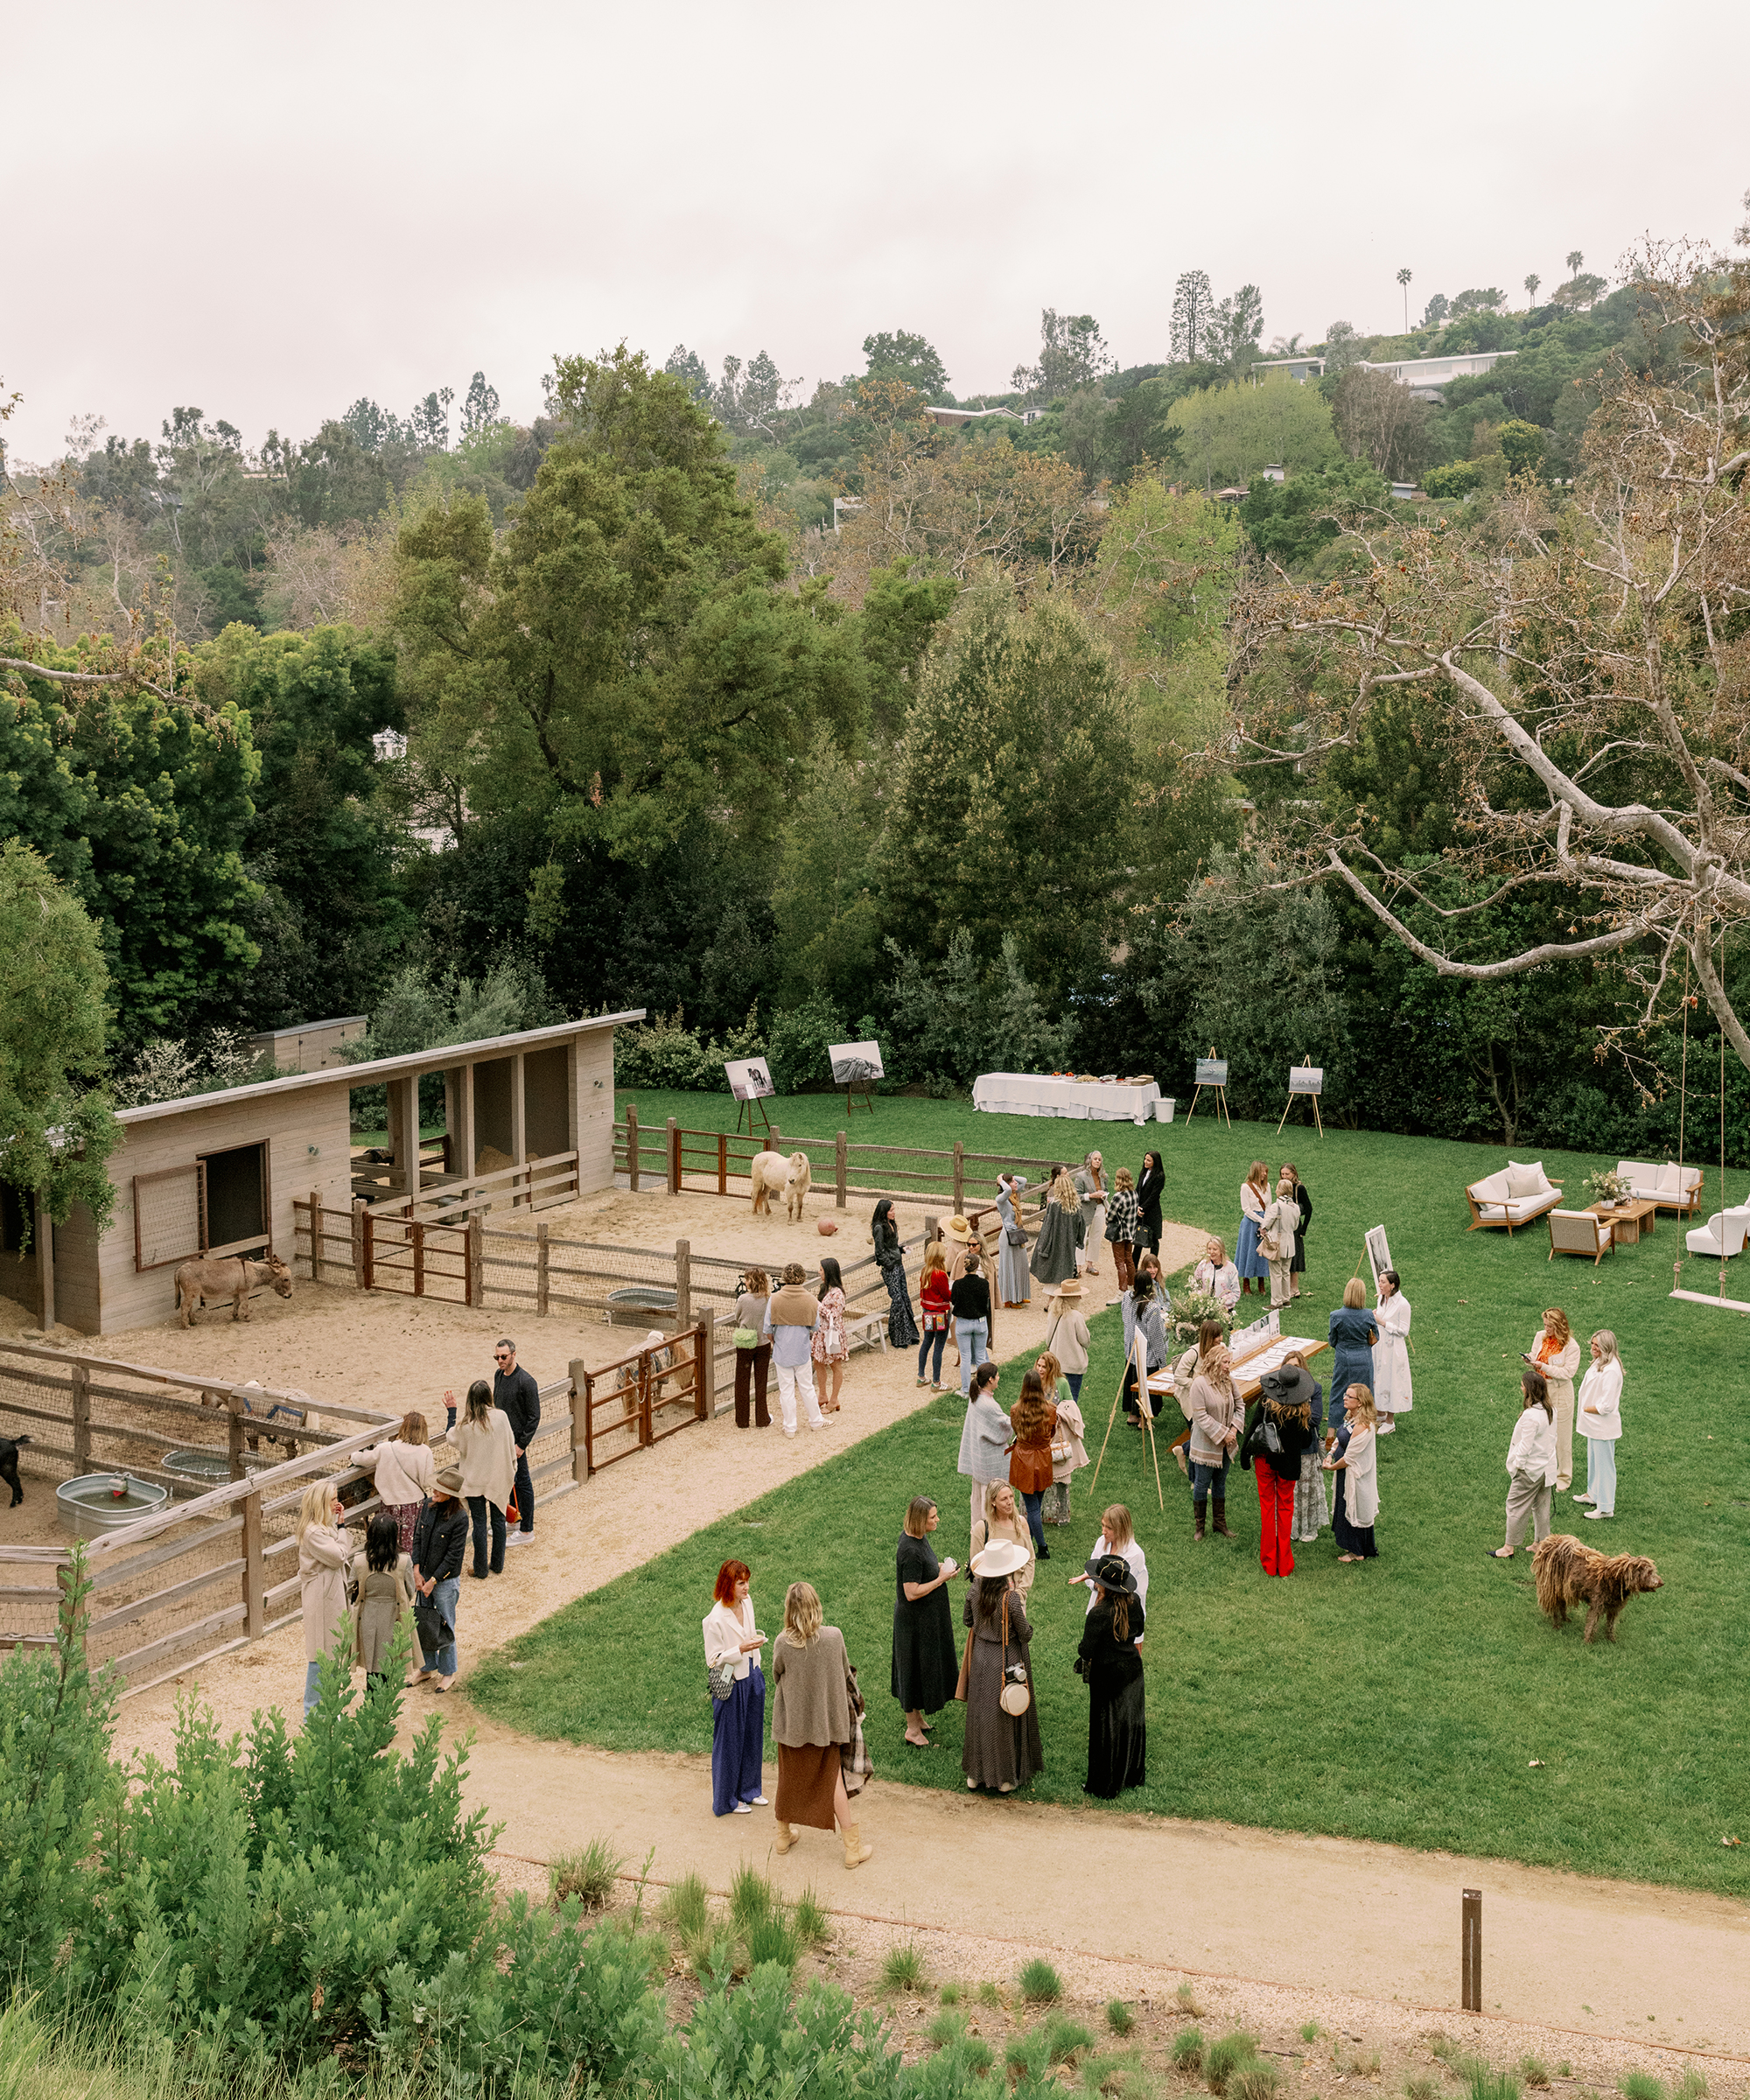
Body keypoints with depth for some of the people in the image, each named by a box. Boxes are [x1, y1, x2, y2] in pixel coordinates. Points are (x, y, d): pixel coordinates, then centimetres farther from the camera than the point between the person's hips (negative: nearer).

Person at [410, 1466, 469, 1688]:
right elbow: (417, 1538, 3)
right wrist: (417, 1572, -5)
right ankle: (427, 1667, 36)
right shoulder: (429, 1505, -4)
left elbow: (453, 1555, -17)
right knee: (422, 1623, 16)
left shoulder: (459, 1518, -21)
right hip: (424, 1576, 6)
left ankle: (448, 1673, 26)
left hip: (446, 1580, -6)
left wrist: (433, 1581, -15)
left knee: (443, 1627, 6)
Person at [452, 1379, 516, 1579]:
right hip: (499, 1478, 2)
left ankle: (481, 1570, 15)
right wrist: (512, 1471, 12)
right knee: (498, 1519, 16)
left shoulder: (466, 1425, -19)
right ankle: (497, 1565, 26)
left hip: (474, 1479, -2)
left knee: (479, 1523, 7)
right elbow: (510, 1445, -2)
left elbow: (452, 1439, 2)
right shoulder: (501, 1416, -13)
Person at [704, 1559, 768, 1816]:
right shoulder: (716, 1619, -26)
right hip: (731, 1686, -7)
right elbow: (713, 1660, -19)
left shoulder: (747, 1602, -3)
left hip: (752, 1679, 7)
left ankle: (748, 1789, 38)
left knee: (752, 1736, 20)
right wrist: (740, 1650, -30)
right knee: (730, 1741, 8)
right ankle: (727, 1800, 26)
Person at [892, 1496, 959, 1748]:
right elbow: (912, 1592, -29)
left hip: (928, 1616, 10)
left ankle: (916, 1716, 41)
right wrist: (942, 1578, -23)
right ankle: (913, 1729, 19)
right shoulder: (910, 1551, -30)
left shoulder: (918, 1537, 0)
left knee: (924, 1668, 23)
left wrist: (937, 1567, 3)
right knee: (915, 1669, 5)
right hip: (916, 1621, -10)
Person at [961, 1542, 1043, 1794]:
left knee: (980, 1713, 17)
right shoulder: (1011, 1597, -25)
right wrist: (1024, 1615, -1)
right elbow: (1025, 1635, -17)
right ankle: (1005, 1778, 20)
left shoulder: (977, 1588, -8)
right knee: (1005, 1716, 10)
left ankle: (975, 1775, 27)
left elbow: (968, 1620, 7)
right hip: (1008, 1661, -5)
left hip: (981, 1657, 5)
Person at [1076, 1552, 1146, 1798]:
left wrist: (1083, 1656, -1)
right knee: (1133, 1722, 22)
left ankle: (1105, 1787, 22)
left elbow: (1087, 1651, -22)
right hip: (1133, 1667, 6)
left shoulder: (1099, 1614, -29)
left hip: (1108, 1674, -6)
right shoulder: (1134, 1602, -9)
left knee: (1107, 1729, 9)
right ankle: (1134, 1774, 40)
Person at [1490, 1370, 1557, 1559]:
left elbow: (1526, 1445, -23)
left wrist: (1517, 1465, -10)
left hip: (1530, 1469, -8)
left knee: (1516, 1507, 5)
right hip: (1547, 1468, 8)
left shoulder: (1530, 1415, -28)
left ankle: (1510, 1547, 13)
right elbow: (1552, 1438, 9)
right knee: (1541, 1507, 19)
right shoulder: (1551, 1410, -1)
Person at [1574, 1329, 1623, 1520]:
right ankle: (1593, 1494, 43)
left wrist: (1587, 1409, -13)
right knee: (1593, 1459, 25)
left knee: (1604, 1463, 1)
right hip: (1593, 1424, 10)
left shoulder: (1611, 1371, -27)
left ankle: (1606, 1507, 12)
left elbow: (1606, 1406, -27)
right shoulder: (1599, 1363, 4)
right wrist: (1584, 1410, 9)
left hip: (1603, 1426, -10)